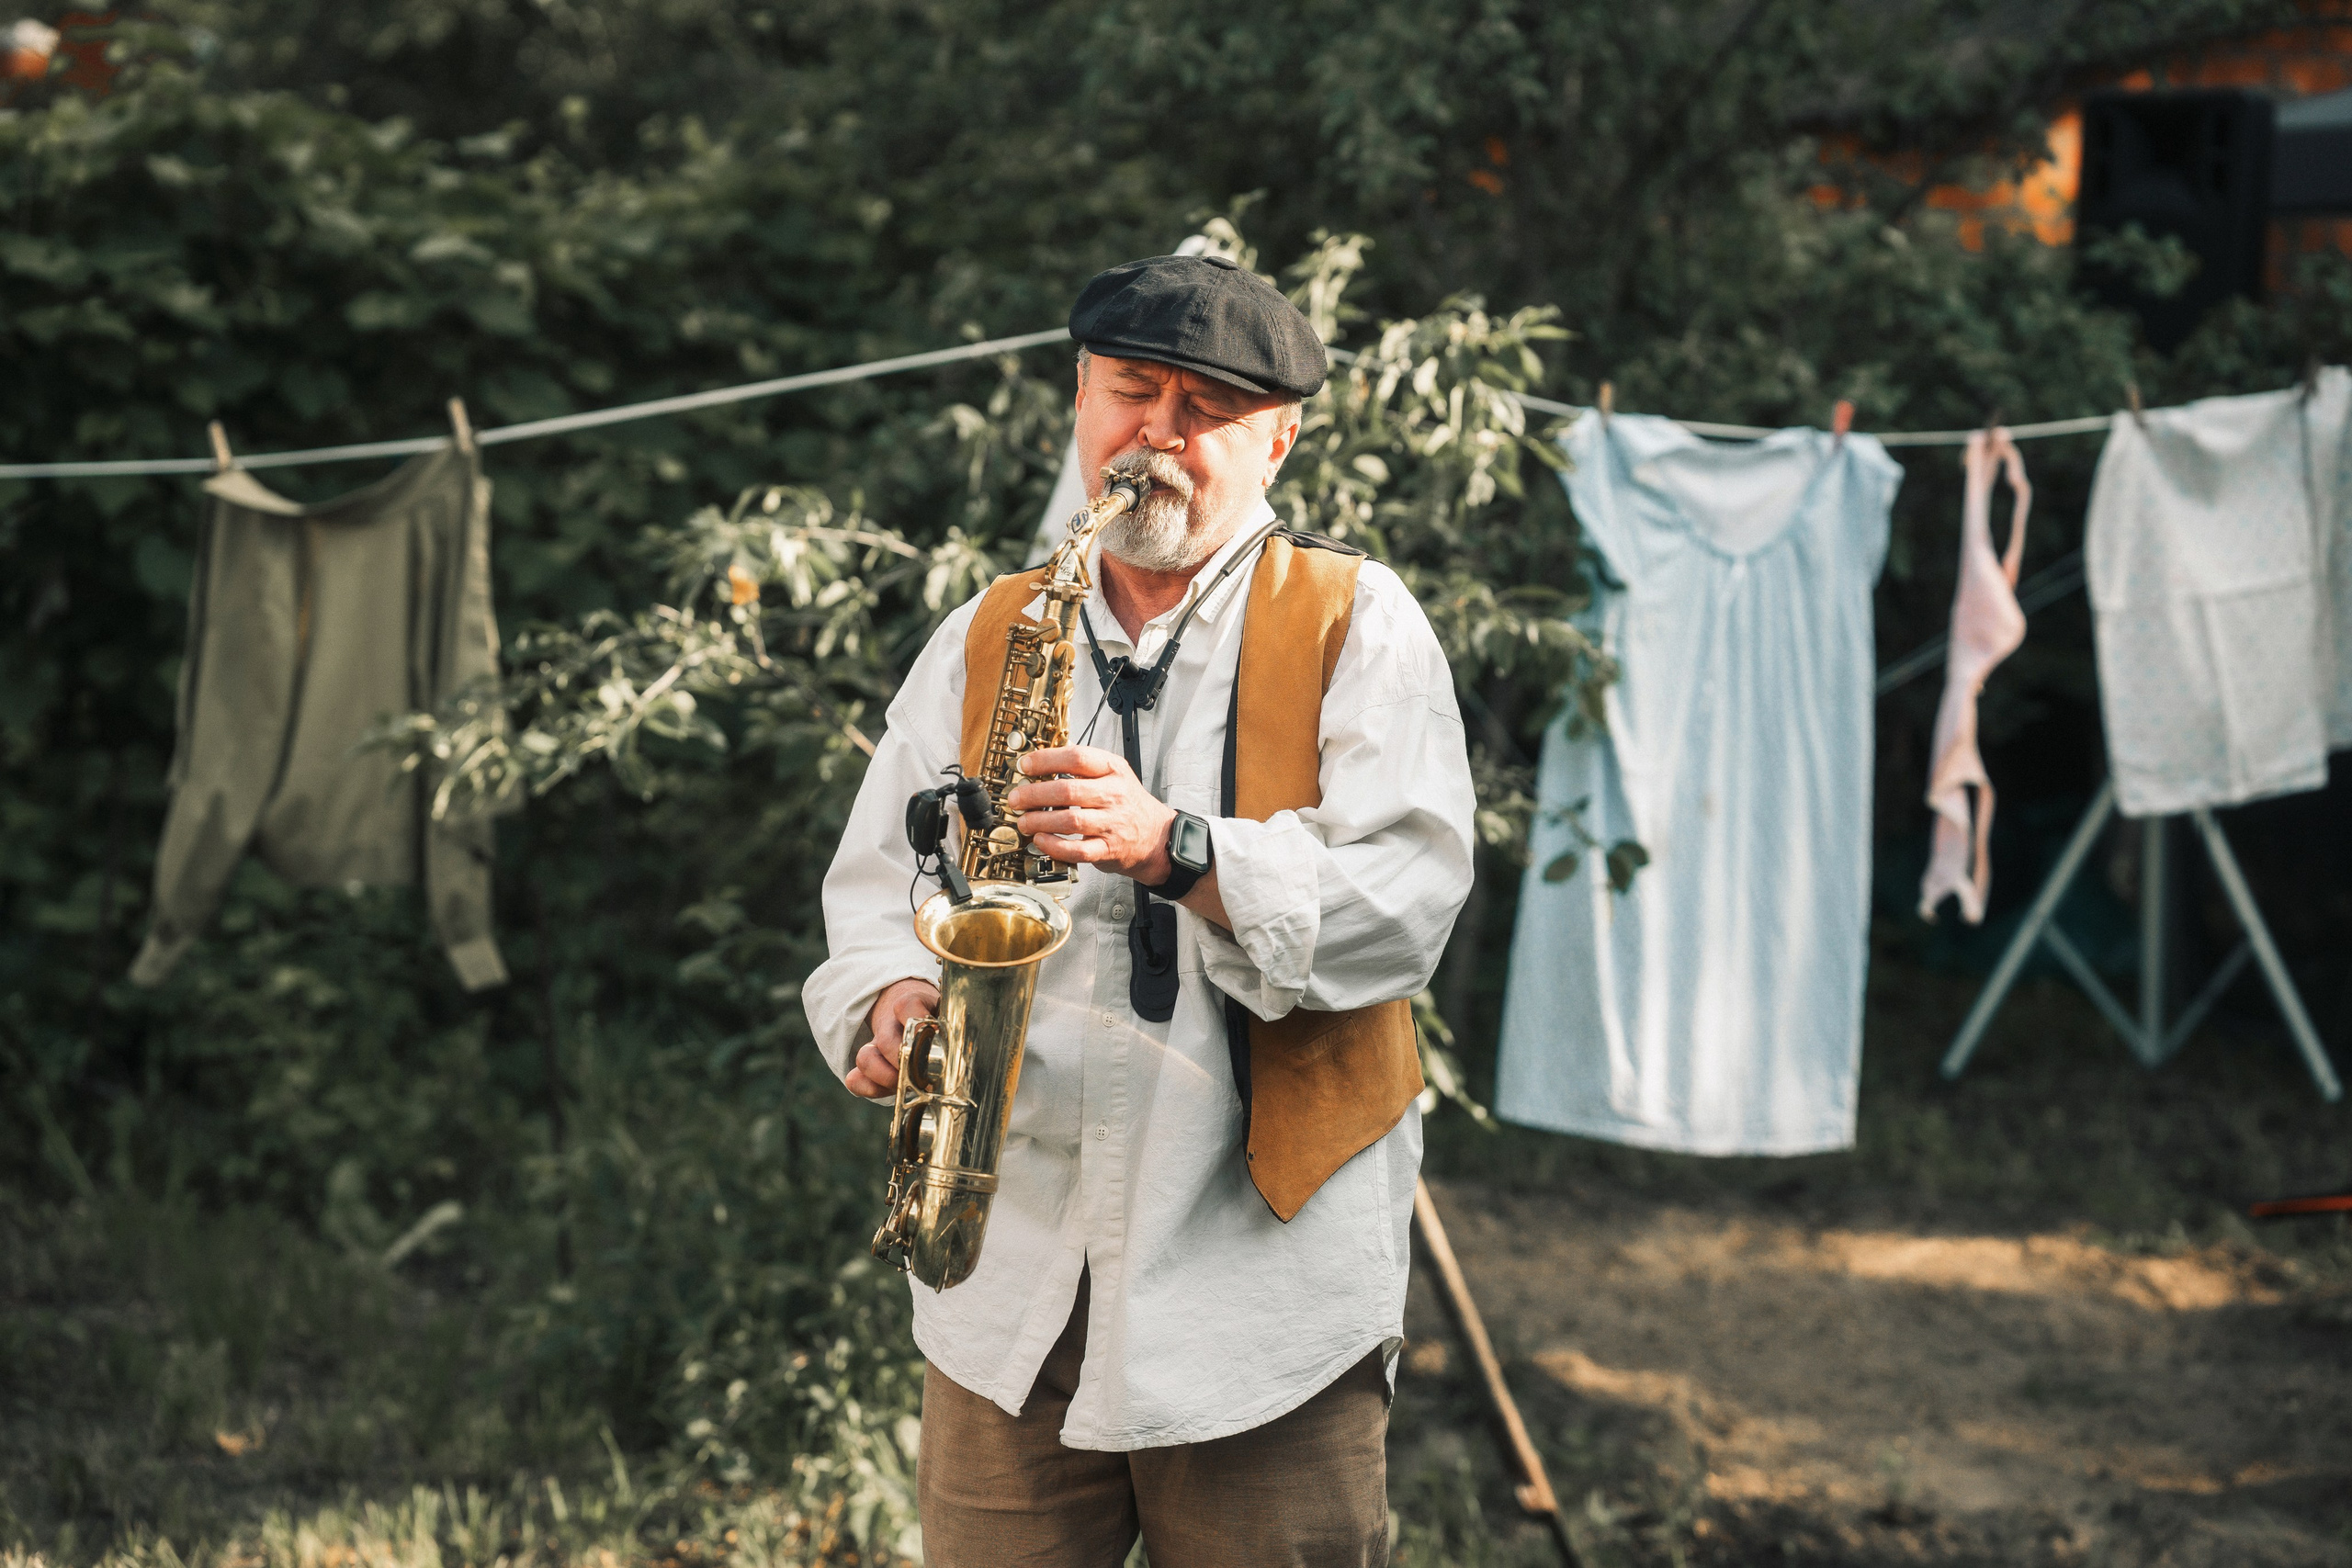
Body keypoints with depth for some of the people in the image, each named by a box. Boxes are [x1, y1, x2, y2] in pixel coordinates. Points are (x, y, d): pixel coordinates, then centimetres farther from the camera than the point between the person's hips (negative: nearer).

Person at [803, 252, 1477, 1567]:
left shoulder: (1355, 622, 2)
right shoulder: (986, 637, 14)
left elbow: (1408, 898, -10)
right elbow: (876, 878, 13)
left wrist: (1174, 847, -24)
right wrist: (896, 997, -9)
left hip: (1267, 1279, -3)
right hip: (1011, 1279, 3)